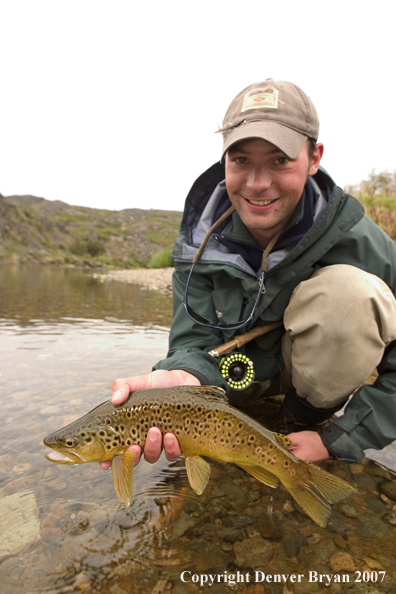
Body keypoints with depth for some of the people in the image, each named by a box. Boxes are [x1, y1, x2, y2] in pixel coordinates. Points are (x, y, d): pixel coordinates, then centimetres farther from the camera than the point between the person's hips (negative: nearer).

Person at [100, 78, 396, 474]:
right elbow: (197, 342, -22)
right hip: (242, 366, 3)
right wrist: (183, 377, -47)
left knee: (352, 291, -31)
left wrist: (338, 441, -24)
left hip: (321, 362, -2)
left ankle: (308, 417, -8)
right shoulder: (199, 240, -18)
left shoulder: (356, 240, -26)